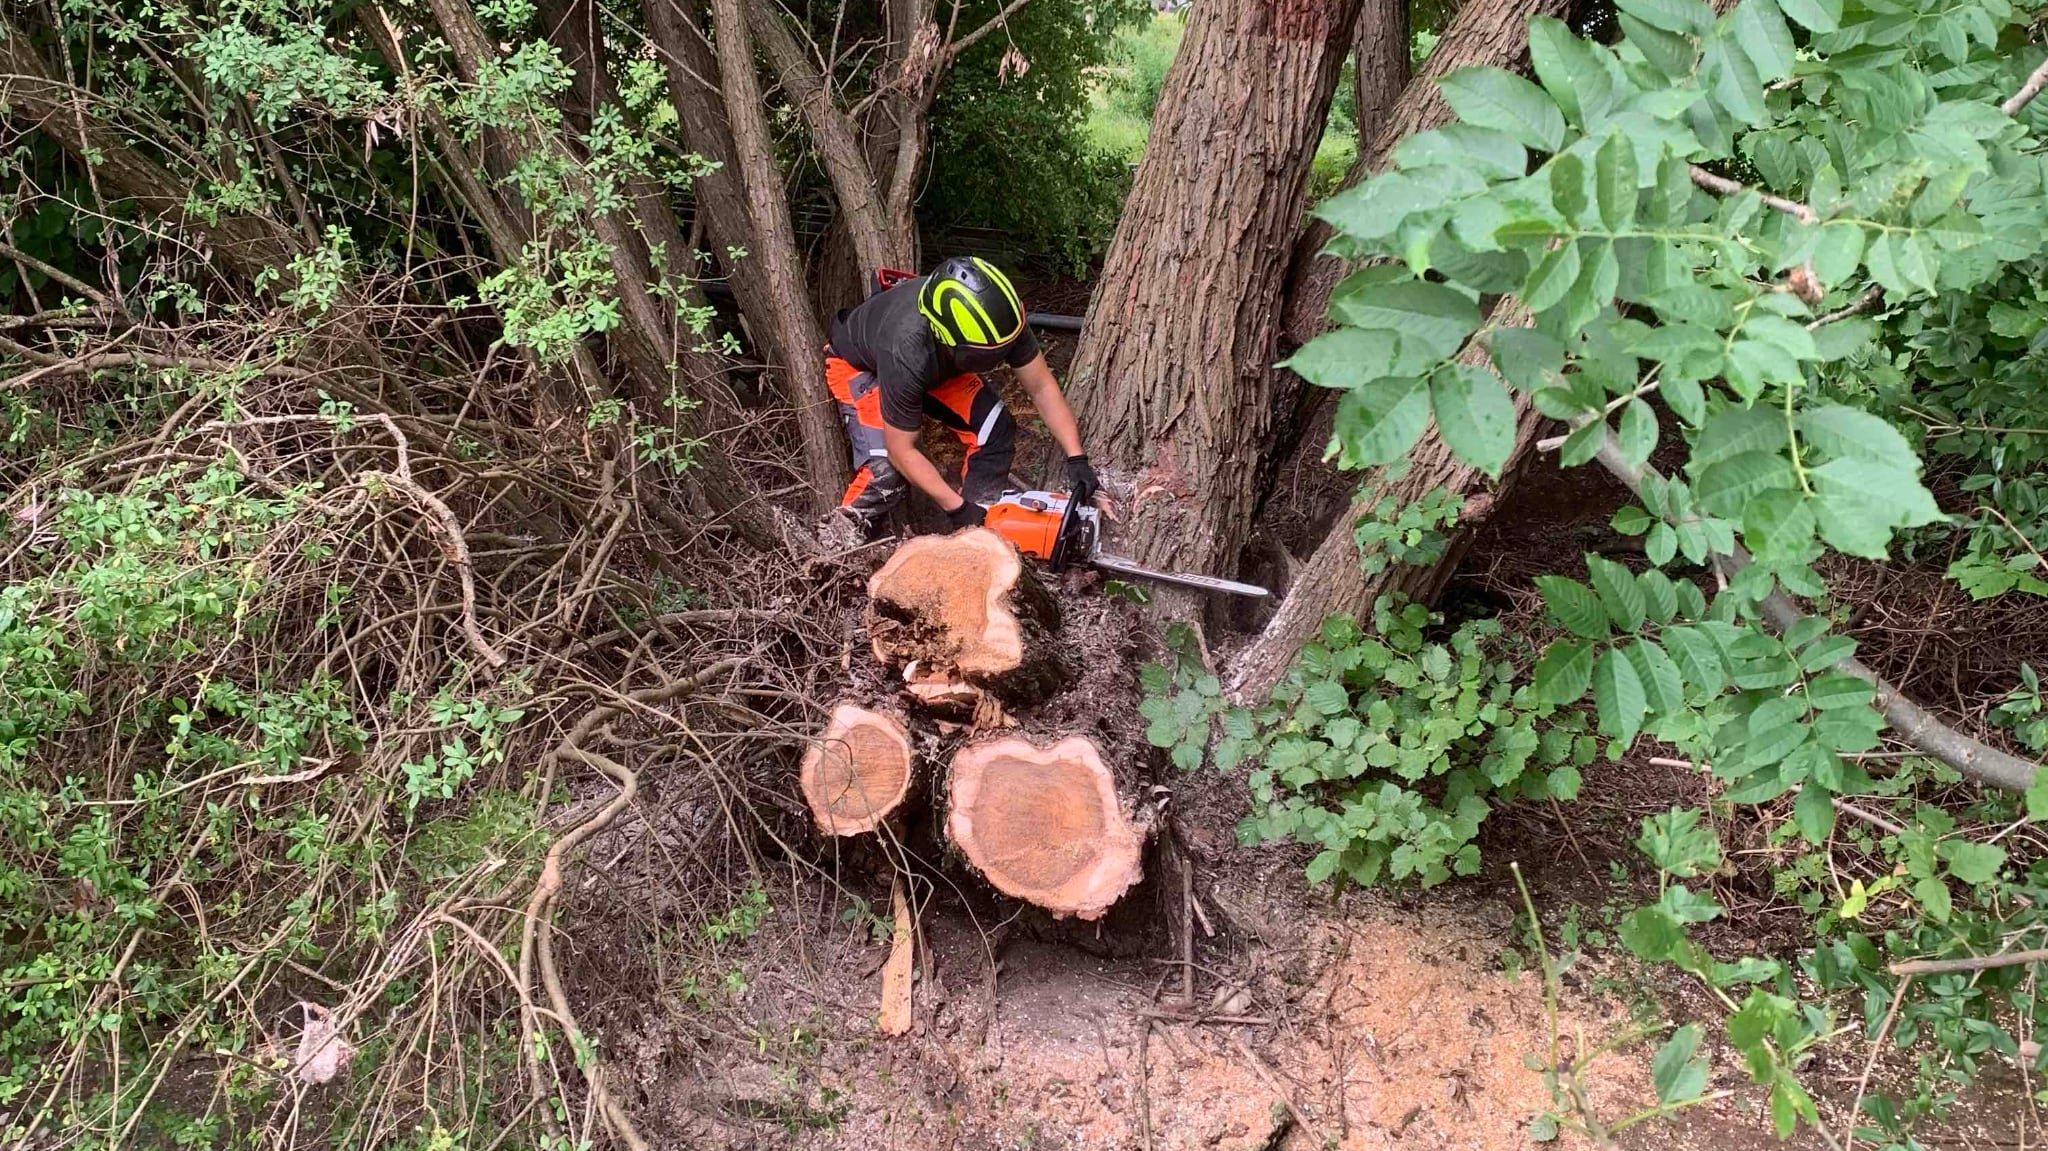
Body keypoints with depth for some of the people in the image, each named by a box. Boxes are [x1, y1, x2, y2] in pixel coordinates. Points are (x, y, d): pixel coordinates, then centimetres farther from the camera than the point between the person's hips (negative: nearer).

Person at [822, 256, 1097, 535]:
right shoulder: (906, 354, -46)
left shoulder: (998, 319, -34)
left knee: (996, 428, -12)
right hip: (858, 363, -5)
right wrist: (957, 509, -32)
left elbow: (1042, 387, -21)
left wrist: (1077, 459, -29)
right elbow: (901, 451, -33)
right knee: (886, 470, -25)